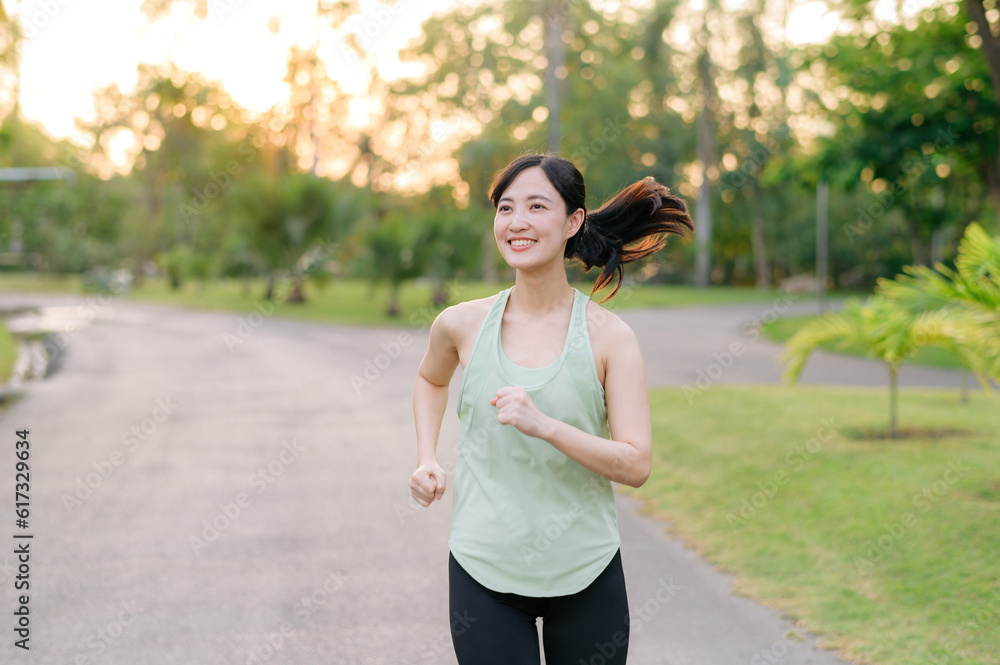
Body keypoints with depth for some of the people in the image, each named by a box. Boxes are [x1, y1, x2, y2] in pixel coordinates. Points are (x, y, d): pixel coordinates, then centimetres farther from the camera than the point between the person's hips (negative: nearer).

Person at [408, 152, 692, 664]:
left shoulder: (609, 336, -7)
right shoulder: (461, 325, -1)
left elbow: (636, 465, -12)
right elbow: (431, 379, 23)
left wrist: (545, 426, -25)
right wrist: (427, 462, 8)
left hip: (586, 574, 0)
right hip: (483, 570, 1)